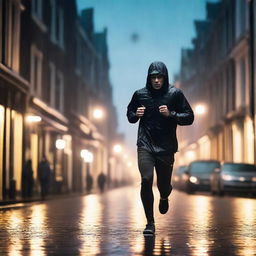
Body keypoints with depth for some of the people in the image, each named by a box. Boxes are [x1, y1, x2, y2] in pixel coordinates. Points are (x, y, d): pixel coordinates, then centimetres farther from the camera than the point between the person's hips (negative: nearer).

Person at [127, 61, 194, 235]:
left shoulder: (175, 94, -2)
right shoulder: (140, 94, 2)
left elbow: (189, 117, -1)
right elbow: (130, 115, 17)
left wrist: (171, 114, -16)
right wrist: (135, 115, -6)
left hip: (166, 147, 0)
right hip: (145, 144, 0)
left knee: (164, 185, 5)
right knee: (146, 180, -15)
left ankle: (164, 197, 46)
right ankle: (150, 223, -4)